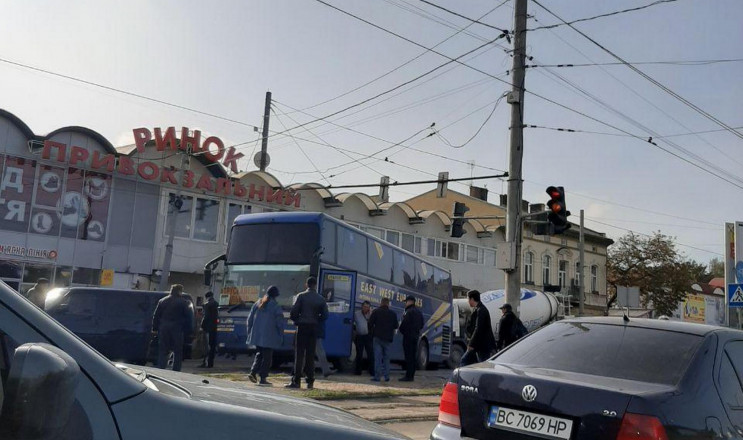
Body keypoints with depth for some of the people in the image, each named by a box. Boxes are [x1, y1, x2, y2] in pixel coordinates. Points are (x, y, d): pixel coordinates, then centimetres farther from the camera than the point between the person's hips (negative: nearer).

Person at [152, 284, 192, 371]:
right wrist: (188, 331, 0)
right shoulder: (184, 302, -3)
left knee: (163, 351, 7)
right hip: (177, 329, -3)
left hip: (164, 329, 3)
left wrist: (155, 328, 15)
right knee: (178, 352, 6)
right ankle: (176, 371, 5)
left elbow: (156, 316, 11)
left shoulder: (162, 301, 10)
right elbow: (188, 318, -4)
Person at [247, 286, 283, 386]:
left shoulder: (257, 304, 8)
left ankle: (253, 372, 1)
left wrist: (250, 332, 18)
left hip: (256, 335, 5)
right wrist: (281, 336, 1)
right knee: (267, 357, 2)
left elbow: (250, 319, 11)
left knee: (259, 354, 17)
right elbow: (280, 322, -8)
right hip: (269, 336, -5)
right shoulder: (276, 306, -7)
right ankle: (263, 378, 1)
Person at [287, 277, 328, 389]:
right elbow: (325, 315, 1)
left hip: (302, 326, -3)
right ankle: (310, 382, 9)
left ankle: (296, 381, -3)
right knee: (311, 355, 8)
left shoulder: (301, 296, -6)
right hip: (314, 328, 3)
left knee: (299, 355, 0)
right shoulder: (321, 299, 4)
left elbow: (293, 312, -9)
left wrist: (296, 321, 8)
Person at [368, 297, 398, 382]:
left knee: (377, 357, -1)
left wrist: (372, 333, 10)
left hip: (378, 337, -3)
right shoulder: (393, 314, 5)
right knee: (386, 357, 11)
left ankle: (377, 376, -4)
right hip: (388, 338, 3)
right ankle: (386, 376, 8)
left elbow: (370, 323, -5)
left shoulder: (376, 311, -4)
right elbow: (395, 326, 10)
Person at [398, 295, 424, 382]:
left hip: (408, 336, -9)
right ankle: (412, 375, 17)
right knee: (413, 356, 13)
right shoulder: (419, 312, 15)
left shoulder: (409, 312, -16)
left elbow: (404, 323, -19)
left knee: (408, 356, -7)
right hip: (416, 336, 9)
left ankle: (408, 376, -6)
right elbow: (421, 325, 20)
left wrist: (401, 330, -1)